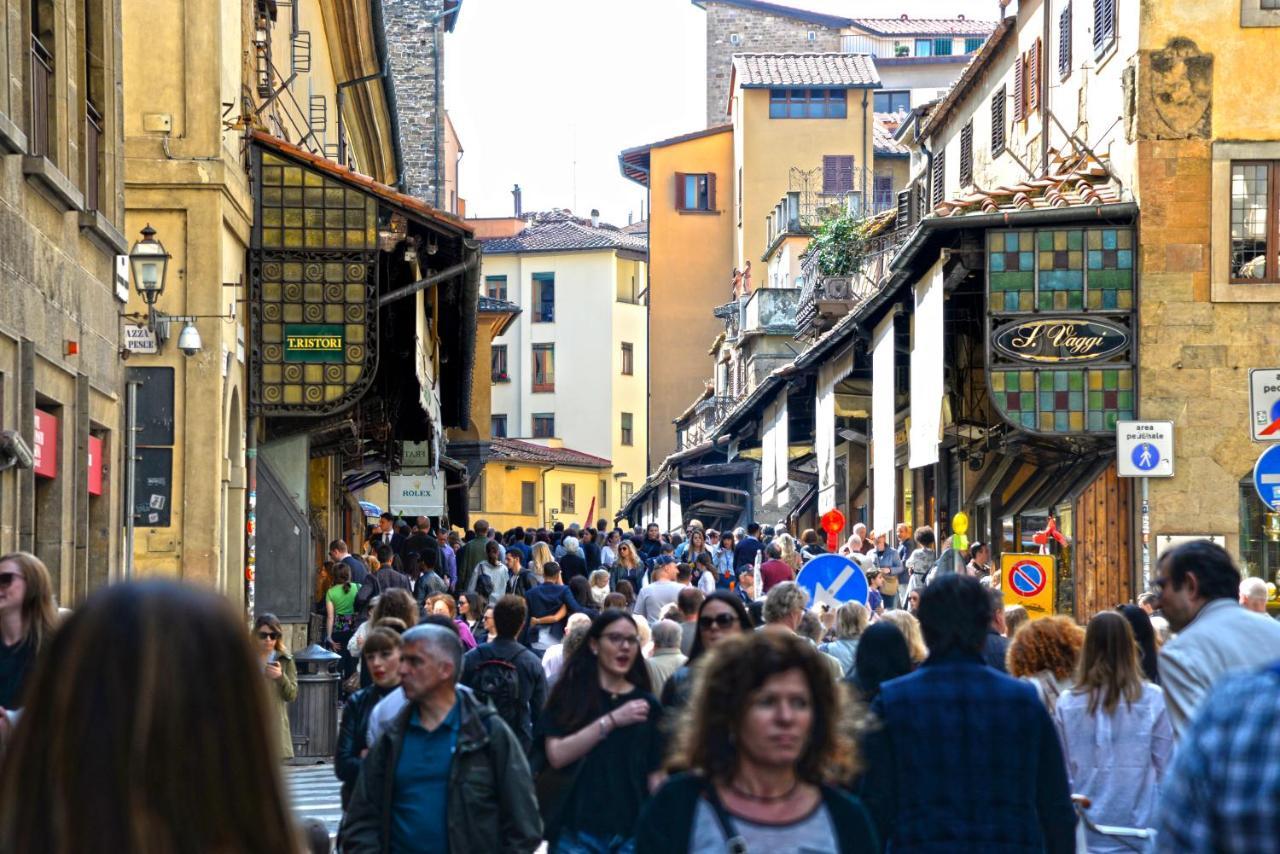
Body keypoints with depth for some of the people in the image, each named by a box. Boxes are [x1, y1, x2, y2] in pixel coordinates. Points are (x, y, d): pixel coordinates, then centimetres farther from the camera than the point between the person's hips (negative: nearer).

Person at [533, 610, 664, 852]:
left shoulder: (647, 705, 10)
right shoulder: (569, 695, 4)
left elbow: (655, 775, 10)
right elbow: (556, 755, -10)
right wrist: (611, 721, -15)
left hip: (630, 834, 2)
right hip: (576, 832, -2)